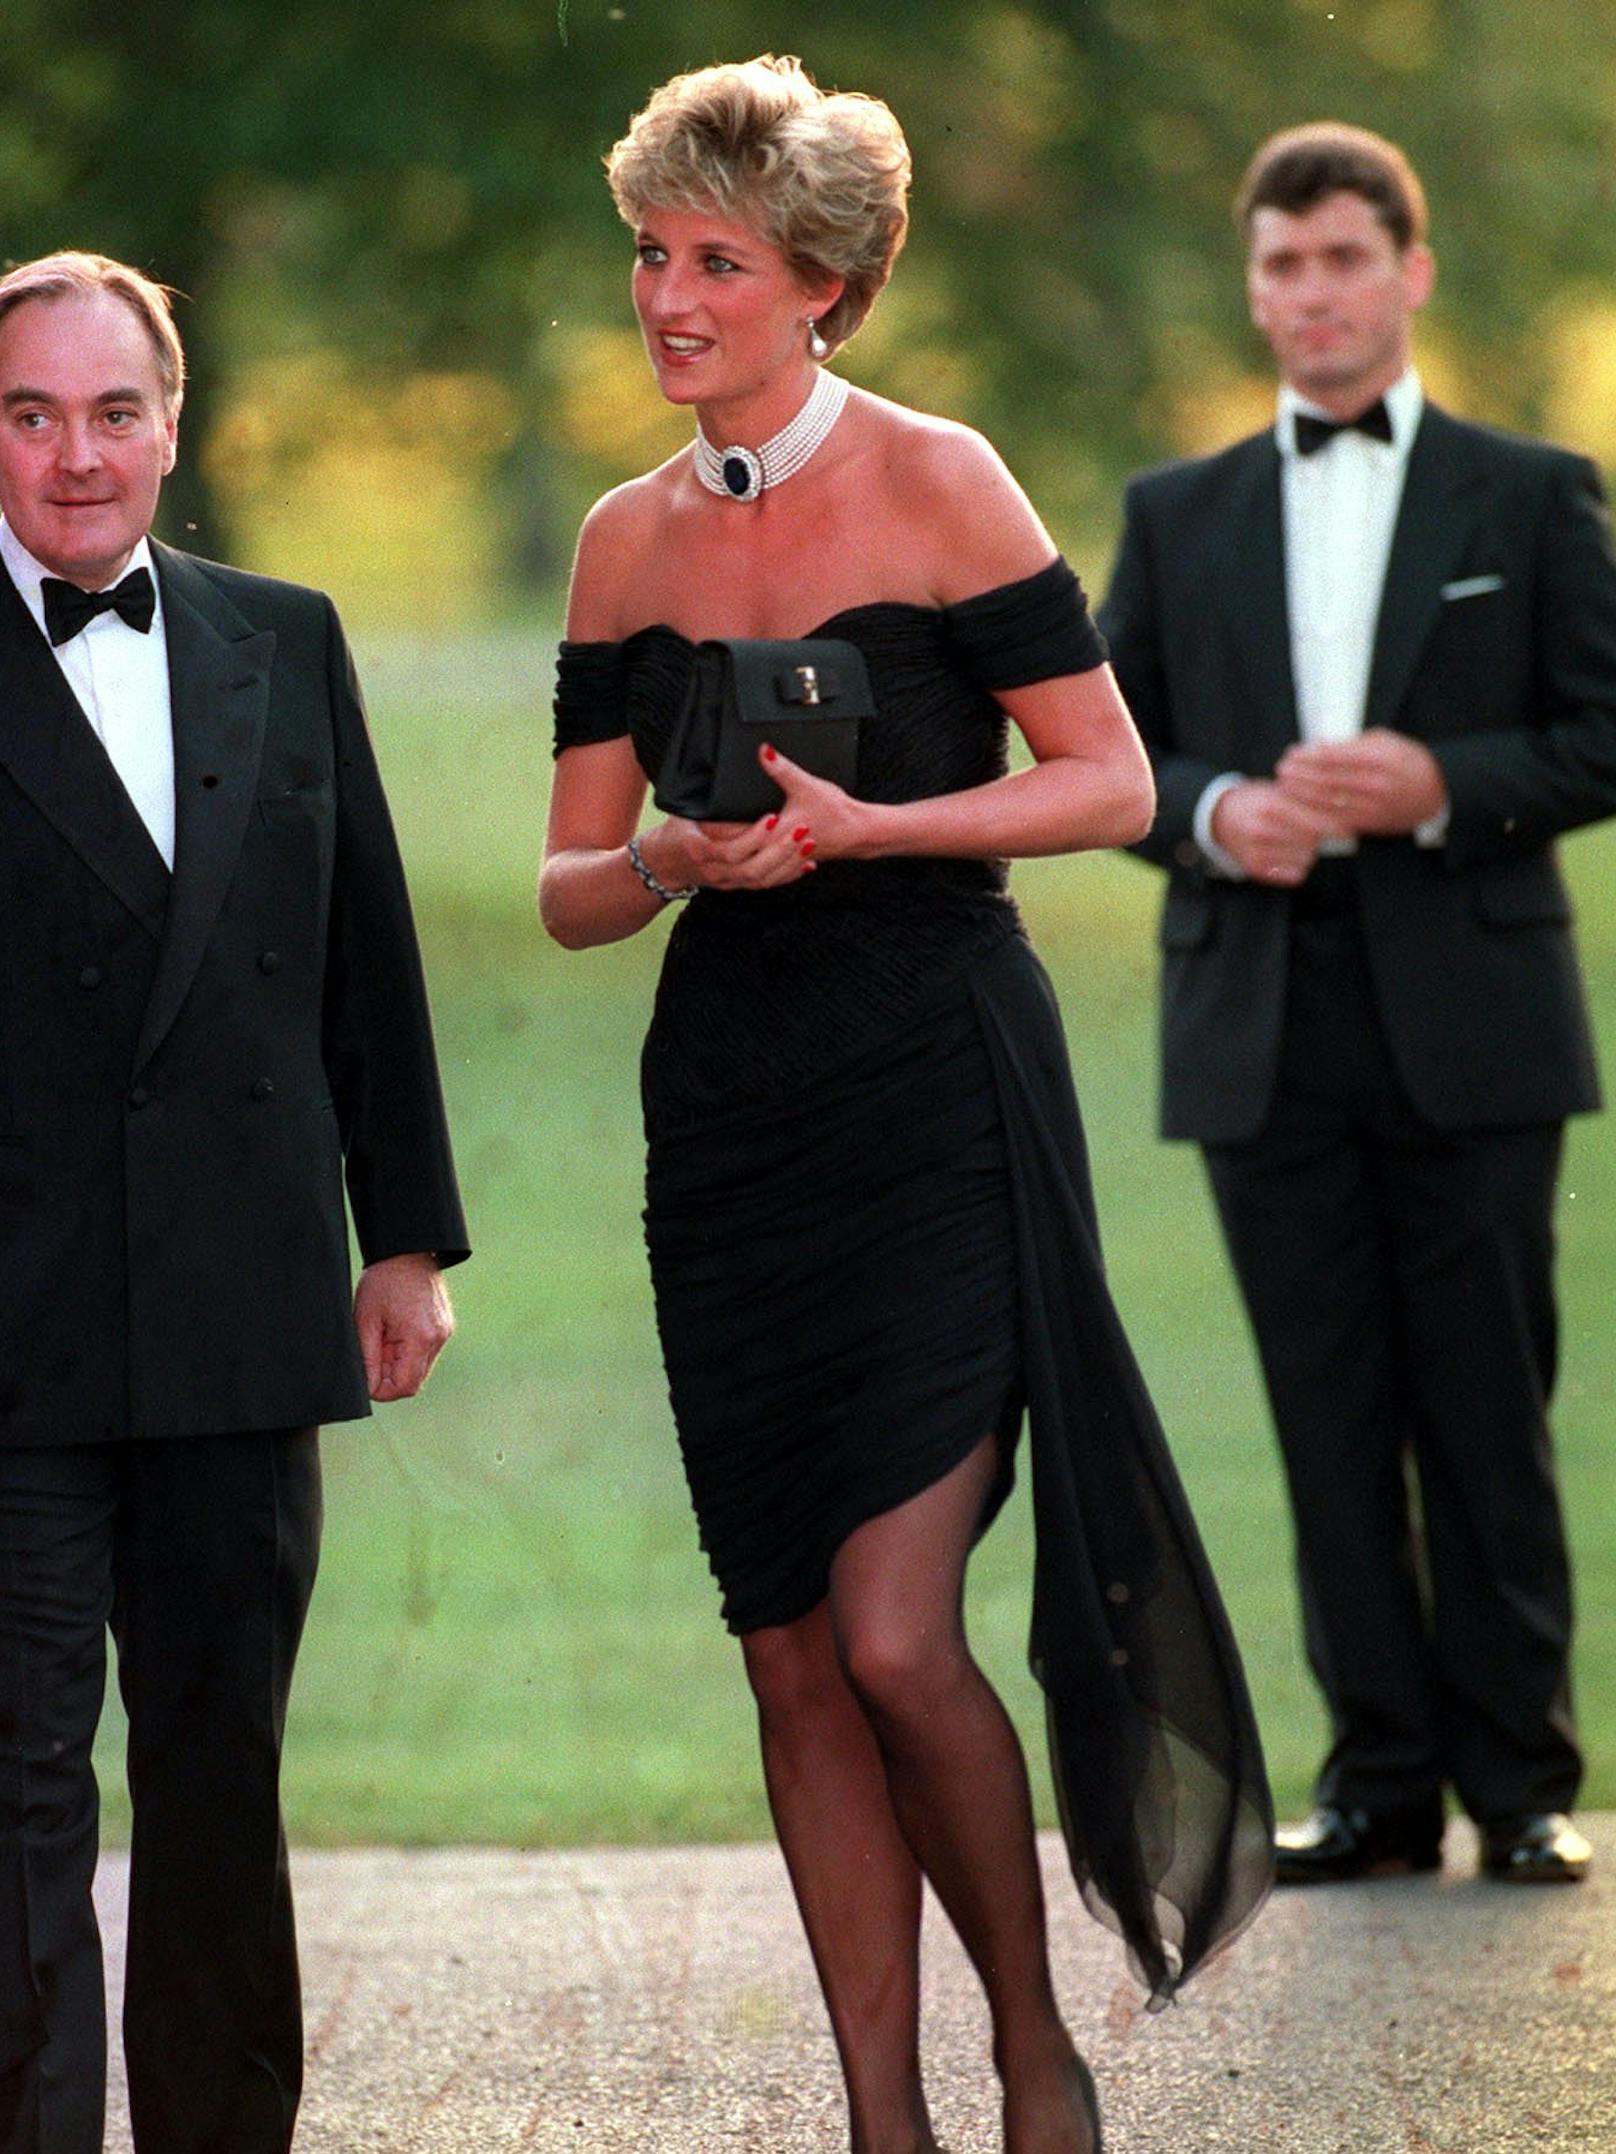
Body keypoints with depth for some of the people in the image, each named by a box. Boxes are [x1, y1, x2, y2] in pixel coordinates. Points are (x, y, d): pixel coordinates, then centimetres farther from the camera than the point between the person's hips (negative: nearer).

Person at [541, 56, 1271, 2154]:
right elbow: (573, 886, 11)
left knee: (894, 1636, -14)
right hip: (728, 1114, 5)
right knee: (796, 1665, 4)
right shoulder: (631, 540, 10)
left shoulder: (937, 484, -5)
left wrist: (864, 826, -16)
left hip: (939, 1101, -5)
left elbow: (1112, 783, -5)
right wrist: (671, 859, -11)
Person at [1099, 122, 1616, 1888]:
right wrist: (1210, 811, -9)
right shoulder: (1177, 518, 14)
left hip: (1469, 1015, -2)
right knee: (1331, 1417, 2)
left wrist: (1442, 786, -14)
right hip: (1265, 1028, 2)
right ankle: (1378, 1777, 8)